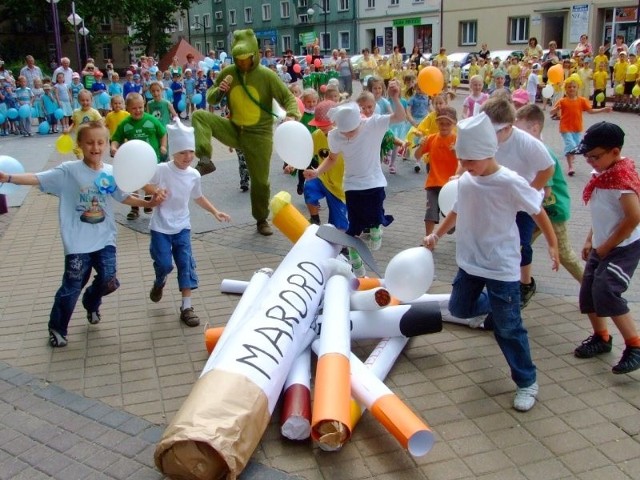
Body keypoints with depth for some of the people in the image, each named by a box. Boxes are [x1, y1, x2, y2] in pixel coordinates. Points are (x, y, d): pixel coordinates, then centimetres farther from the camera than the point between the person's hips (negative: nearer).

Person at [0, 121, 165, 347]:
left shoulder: (112, 172, 0)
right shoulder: (69, 170, -11)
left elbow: (124, 197, 11)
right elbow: (38, 179, -17)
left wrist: (149, 203, 3)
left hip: (105, 238, 3)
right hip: (78, 242, -3)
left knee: (108, 281, -1)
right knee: (71, 287, 4)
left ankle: (91, 304, 36)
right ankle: (57, 328, 27)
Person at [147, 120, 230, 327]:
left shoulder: (194, 175, 0)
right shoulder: (161, 170, -14)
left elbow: (198, 198, 15)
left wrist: (215, 212, 8)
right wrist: (155, 191, -25)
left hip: (182, 226, 3)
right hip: (160, 226, -3)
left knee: (186, 263, -3)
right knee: (164, 264, -2)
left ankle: (186, 307, 4)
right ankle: (159, 283, 36)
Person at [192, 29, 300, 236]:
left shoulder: (266, 75, -12)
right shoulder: (227, 72, -3)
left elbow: (288, 97, -11)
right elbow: (210, 98, 7)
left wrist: (292, 115, -32)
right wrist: (218, 91, -17)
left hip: (259, 134, -3)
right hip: (233, 129, 3)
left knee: (260, 180, 4)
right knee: (199, 116, -18)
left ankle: (262, 220, 24)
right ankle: (205, 161, -28)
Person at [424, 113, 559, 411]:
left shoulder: (510, 183, -20)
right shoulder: (465, 180, -2)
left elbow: (538, 212, -8)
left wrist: (552, 244, -5)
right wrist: (437, 234, 12)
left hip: (501, 267, -6)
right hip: (469, 262, 6)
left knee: (508, 327, 0)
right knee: (459, 308, 20)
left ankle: (526, 382, 18)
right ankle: (493, 305, 51)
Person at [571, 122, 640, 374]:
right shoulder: (602, 174, 5)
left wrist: (606, 247, -17)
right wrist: (590, 240, 11)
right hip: (601, 247, 9)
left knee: (606, 293, -20)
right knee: (587, 294, 11)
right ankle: (601, 337, 33)